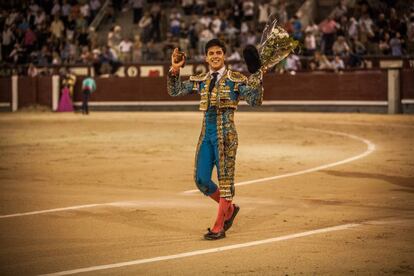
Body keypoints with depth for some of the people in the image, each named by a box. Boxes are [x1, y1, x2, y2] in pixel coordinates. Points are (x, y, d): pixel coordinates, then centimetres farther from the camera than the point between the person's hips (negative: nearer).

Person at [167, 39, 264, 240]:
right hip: (206, 133, 6)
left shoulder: (235, 80, -3)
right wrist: (174, 70, -2)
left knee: (225, 178, -2)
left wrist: (258, 76, -25)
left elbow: (254, 100, -13)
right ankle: (229, 208, 27)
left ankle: (219, 227, 4)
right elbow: (175, 91, 12)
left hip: (225, 133, -6)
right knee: (201, 179, 5)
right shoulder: (200, 80, 12)